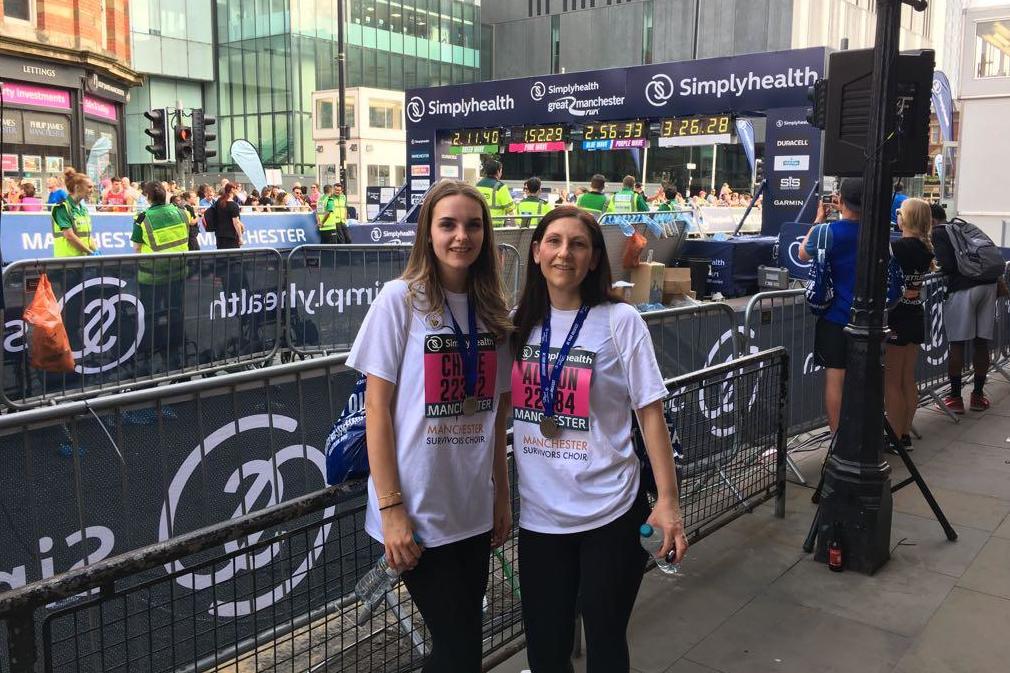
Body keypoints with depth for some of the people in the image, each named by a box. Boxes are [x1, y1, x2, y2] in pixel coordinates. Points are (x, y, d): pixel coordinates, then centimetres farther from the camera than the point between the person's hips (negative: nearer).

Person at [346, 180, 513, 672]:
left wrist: (502, 496, 9)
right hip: (417, 512, -5)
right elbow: (376, 408, -10)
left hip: (475, 509, 5)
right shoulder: (400, 299, -10)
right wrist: (390, 508, -13)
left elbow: (495, 412, 10)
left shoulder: (492, 308, 5)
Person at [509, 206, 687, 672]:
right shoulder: (519, 321, 2)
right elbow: (503, 409, 10)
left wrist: (668, 501, -12)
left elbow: (650, 413, -7)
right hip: (538, 514, 3)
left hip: (609, 513, -3)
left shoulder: (619, 321, -9)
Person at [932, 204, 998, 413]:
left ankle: (955, 397, 7)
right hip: (988, 284, 6)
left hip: (962, 288, -6)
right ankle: (978, 395, 20)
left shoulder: (937, 234, 1)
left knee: (957, 344, 2)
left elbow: (946, 265, -11)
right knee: (981, 342, 11)